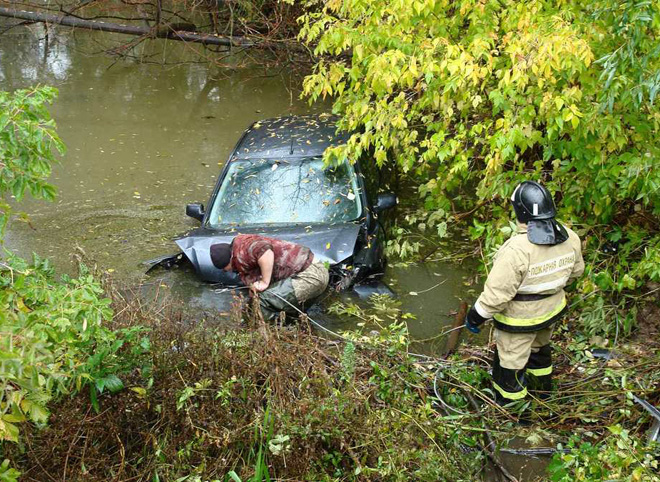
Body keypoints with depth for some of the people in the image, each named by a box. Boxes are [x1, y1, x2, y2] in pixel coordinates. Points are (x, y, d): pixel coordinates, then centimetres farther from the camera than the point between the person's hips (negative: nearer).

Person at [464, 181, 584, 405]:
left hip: (520, 318, -7)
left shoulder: (517, 249, -37)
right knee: (539, 346, 34)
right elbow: (575, 270, 4)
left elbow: (497, 292, -30)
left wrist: (476, 316, -14)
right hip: (552, 310, 7)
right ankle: (543, 387, 59)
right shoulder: (570, 238, -15)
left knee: (510, 358, 17)